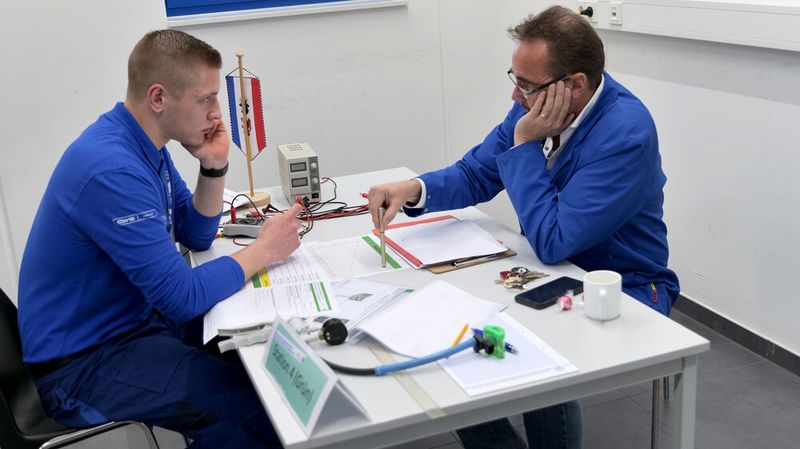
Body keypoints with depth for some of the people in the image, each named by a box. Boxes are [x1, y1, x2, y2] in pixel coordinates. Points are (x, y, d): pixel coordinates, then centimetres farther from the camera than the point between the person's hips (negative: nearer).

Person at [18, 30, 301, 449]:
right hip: (82, 364, -9)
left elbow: (195, 236, 9)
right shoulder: (111, 169, -28)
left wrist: (214, 167, -6)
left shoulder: (144, 141, 1)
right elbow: (183, 296, -28)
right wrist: (263, 250, -16)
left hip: (132, 317, 10)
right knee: (260, 403, -21)